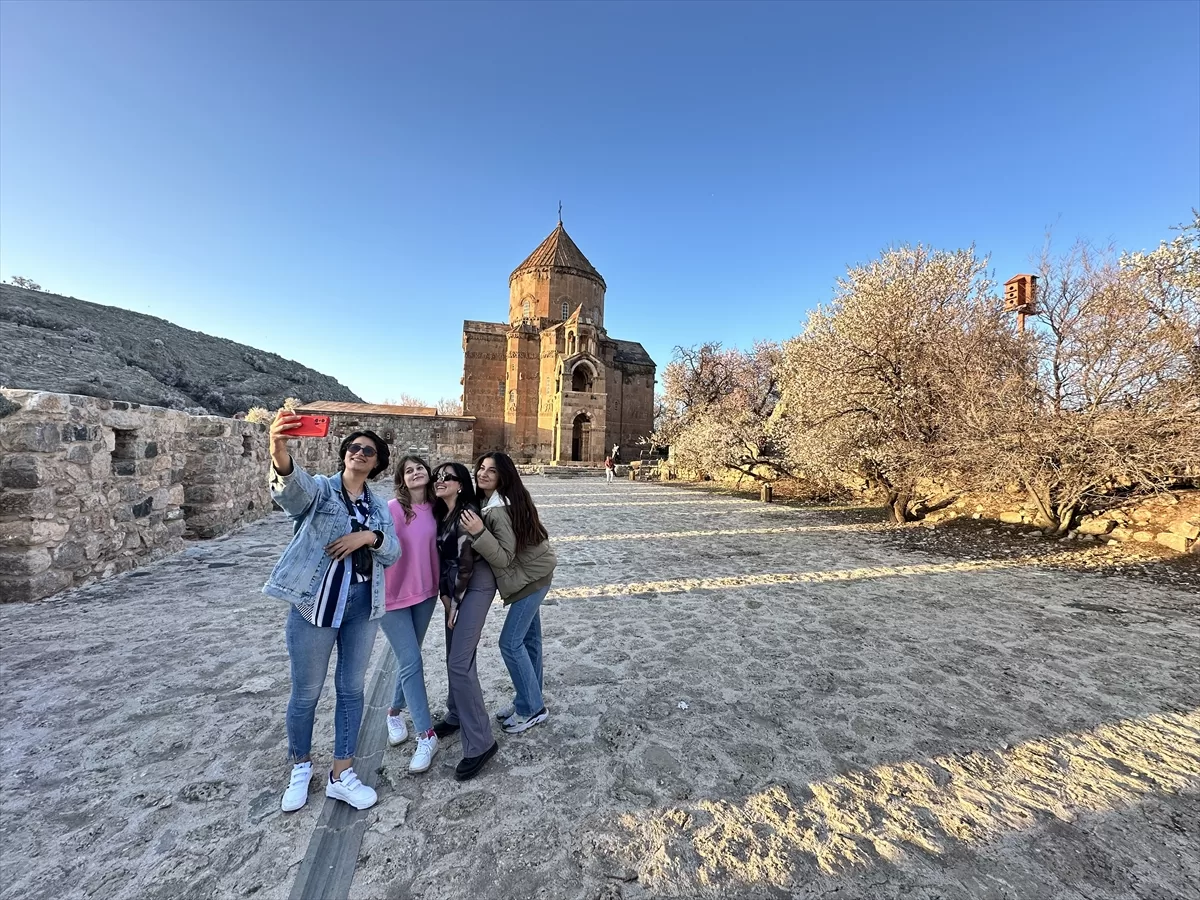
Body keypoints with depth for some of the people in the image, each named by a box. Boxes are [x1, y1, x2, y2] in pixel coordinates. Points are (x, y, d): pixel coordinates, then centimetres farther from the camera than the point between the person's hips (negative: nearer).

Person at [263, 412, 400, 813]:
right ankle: (301, 766, 38)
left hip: (363, 604, 4)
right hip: (316, 602, -4)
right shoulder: (319, 488, -4)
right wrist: (279, 452, -51)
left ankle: (341, 775, 30)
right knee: (306, 692, 11)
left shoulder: (379, 506, 9)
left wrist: (370, 536, -18)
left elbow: (393, 552, 3)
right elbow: (293, 486, -29)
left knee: (351, 688, 13)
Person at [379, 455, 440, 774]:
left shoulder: (434, 509, -2)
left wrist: (441, 587, 11)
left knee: (408, 659, 18)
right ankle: (426, 735, 10)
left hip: (425, 594, 5)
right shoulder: (391, 509, -17)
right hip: (392, 596, -5)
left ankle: (395, 712, 43)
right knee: (412, 661, -3)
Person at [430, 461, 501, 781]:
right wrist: (444, 594, 7)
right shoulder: (441, 514, 10)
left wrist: (455, 601, -10)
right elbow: (442, 557, 14)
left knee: (459, 663, -11)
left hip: (475, 587, -9)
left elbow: (466, 560, -17)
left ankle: (480, 743, -2)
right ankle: (456, 715, 38)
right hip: (454, 588, 9)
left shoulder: (467, 512, -17)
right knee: (454, 657, 18)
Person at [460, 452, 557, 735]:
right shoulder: (490, 501, 5)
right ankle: (528, 700, 32)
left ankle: (532, 709, 14)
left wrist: (478, 533, -35)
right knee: (528, 638, 18)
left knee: (510, 643, -2)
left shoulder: (498, 510, -25)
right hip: (531, 574, 10)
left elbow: (505, 558, -26)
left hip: (531, 577, -10)